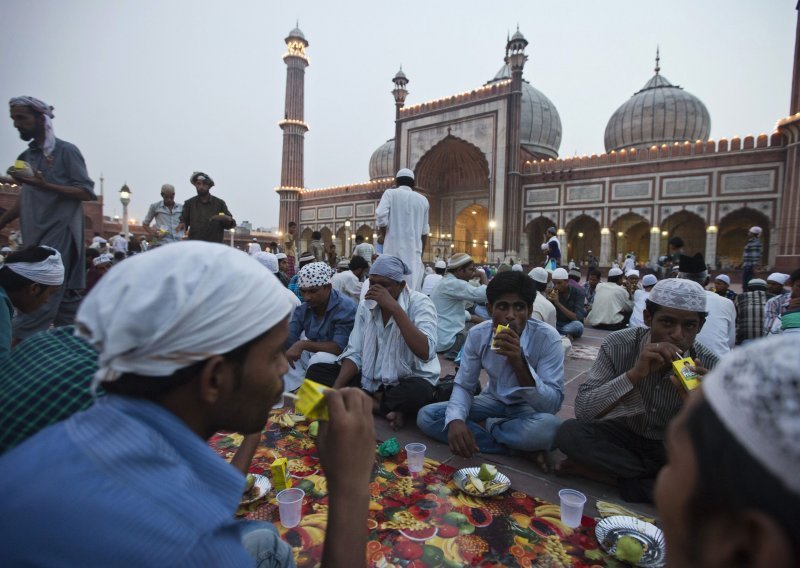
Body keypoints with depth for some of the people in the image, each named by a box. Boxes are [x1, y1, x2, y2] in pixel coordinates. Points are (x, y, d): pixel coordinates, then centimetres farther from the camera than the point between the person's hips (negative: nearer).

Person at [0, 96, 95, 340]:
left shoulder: (66, 151, -3)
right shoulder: (26, 156, 17)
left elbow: (87, 193, -10)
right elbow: (26, 199, 20)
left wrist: (45, 185, -20)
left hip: (60, 231, -7)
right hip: (36, 235, 7)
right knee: (66, 295, 9)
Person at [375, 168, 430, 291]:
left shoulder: (390, 193, 4)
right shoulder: (422, 200, 14)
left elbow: (380, 216, -12)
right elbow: (424, 232, 15)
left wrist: (384, 236, 3)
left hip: (394, 248, -2)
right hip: (414, 250, 3)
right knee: (413, 287, 4)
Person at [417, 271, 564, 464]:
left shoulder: (547, 337, -23)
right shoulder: (477, 334, -14)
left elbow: (552, 405, -26)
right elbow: (463, 385, -8)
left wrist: (519, 363, -41)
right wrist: (456, 420, -30)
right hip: (493, 401, 4)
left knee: (549, 427, -39)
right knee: (426, 416, -15)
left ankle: (483, 426, -11)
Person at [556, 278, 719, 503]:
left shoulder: (709, 366, -17)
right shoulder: (618, 346, -20)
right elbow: (582, 411, -26)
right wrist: (635, 374, -37)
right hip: (625, 434, 0)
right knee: (569, 433, -27)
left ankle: (613, 476, -14)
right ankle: (661, 479, -12)